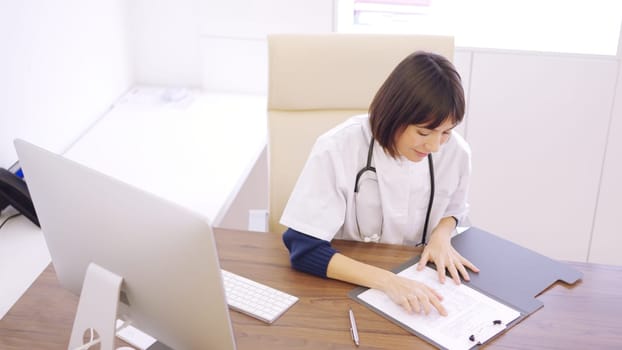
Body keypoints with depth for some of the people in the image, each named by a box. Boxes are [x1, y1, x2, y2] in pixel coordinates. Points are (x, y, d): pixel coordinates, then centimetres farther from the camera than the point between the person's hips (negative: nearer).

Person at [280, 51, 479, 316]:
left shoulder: (455, 152, -11)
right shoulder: (337, 149, -22)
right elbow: (304, 248, -23)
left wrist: (441, 235, -12)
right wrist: (387, 280, -34)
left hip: (415, 278, 3)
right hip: (347, 283, -2)